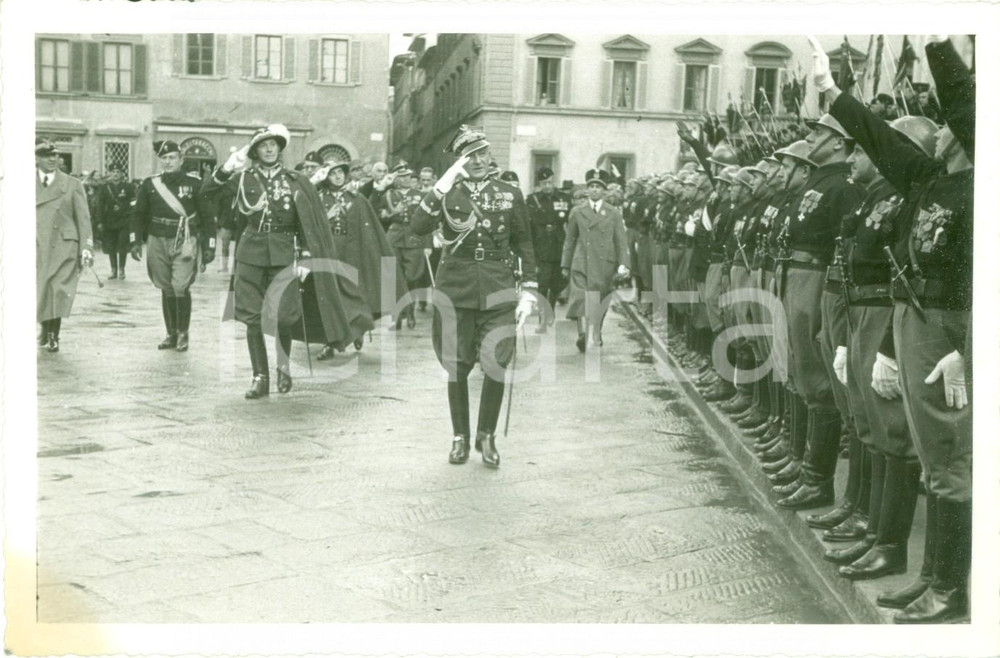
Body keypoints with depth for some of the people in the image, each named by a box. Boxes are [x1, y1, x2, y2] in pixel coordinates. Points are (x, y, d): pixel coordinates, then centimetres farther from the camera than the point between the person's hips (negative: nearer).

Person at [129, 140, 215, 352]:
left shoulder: (194, 183, -1)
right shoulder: (149, 184, 6)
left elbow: (206, 216, 1)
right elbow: (138, 214, 10)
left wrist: (209, 246, -3)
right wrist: (135, 241, 0)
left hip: (184, 242, -3)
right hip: (158, 241, 3)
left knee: (181, 287, -12)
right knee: (166, 289, 9)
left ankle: (183, 334, 0)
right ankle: (171, 334, 18)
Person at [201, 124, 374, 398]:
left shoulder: (294, 181, 4)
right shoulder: (244, 178, 6)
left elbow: (308, 222, 2)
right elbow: (207, 191, 0)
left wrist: (305, 259, -6)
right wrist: (227, 168, -15)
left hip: (284, 254, -1)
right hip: (251, 253, 1)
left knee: (284, 316, -8)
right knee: (253, 319, 1)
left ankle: (284, 365, 19)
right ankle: (260, 377, 11)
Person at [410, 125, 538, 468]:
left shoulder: (510, 195, 7)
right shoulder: (447, 193, 4)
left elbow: (524, 246, 11)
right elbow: (417, 228, -13)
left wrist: (528, 291, 3)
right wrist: (442, 187, -21)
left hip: (498, 290, 0)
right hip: (455, 289, 0)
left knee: (495, 366, -6)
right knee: (457, 367, 4)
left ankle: (487, 436, 15)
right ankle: (459, 437, 21)